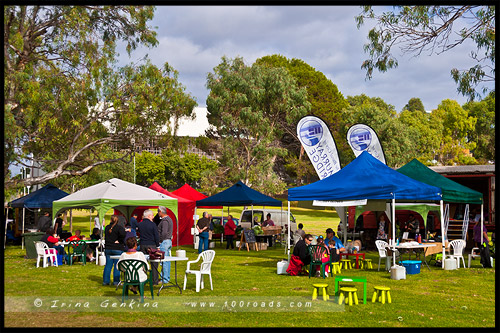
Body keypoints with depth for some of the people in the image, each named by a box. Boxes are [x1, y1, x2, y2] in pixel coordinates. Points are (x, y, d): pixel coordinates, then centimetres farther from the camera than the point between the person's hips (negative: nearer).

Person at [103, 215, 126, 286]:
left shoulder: (107, 227, 6)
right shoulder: (119, 227, -10)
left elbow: (105, 237, 16)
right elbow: (122, 234, -27)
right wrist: (119, 241, -11)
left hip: (108, 249, 5)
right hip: (117, 249, -4)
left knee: (108, 265, 10)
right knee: (116, 265, 2)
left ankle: (105, 281, 12)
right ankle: (116, 281, 3)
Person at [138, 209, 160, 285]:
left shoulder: (140, 224, 5)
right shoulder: (152, 224, -11)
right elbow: (157, 236, -9)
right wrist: (157, 245, 2)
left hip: (142, 245, 5)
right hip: (151, 245, -5)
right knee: (154, 263, 3)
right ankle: (155, 281, 4)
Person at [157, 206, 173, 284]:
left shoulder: (164, 220, -16)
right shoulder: (169, 219, 16)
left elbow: (164, 233, -24)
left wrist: (160, 241, -14)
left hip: (164, 241, -10)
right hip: (169, 241, 10)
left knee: (164, 261, -7)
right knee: (167, 260, 14)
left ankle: (164, 279, -5)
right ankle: (167, 277, 20)